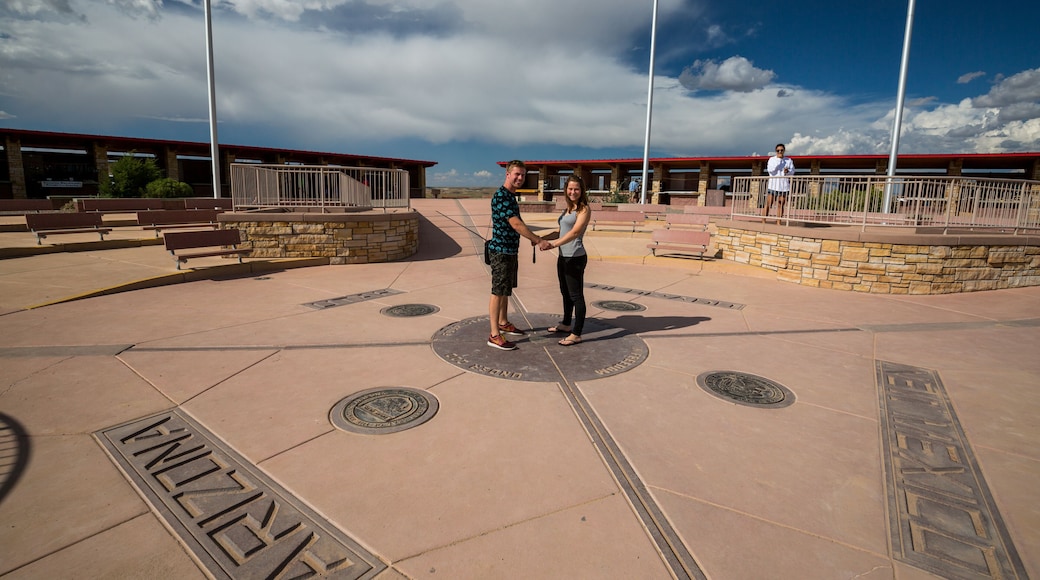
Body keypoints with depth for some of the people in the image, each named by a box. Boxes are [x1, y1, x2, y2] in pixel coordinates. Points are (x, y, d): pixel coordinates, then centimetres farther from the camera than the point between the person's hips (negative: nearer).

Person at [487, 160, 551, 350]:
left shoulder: (511, 196, 12)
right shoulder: (501, 196, -19)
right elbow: (516, 224, -25)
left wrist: (532, 238, 19)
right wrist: (538, 241, -23)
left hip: (511, 250, 10)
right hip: (501, 251, -10)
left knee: (506, 289, 19)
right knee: (498, 291, -5)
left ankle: (503, 323, 33)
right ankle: (494, 335, 0)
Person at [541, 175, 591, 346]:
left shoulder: (584, 209, -10)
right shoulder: (568, 208, 15)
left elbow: (575, 232, -23)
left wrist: (554, 244, -32)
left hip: (575, 257, -9)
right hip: (563, 257, 9)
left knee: (576, 295, -3)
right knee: (566, 293, 20)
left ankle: (576, 334, 3)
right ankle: (566, 324, 35)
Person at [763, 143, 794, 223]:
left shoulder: (789, 160, 12)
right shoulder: (772, 159, 6)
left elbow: (792, 171, 6)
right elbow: (769, 170, -7)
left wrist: (788, 171, -15)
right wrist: (777, 163, -16)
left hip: (784, 186, 2)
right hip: (772, 185, -2)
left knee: (780, 205, 2)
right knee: (768, 204, -6)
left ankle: (778, 223, 5)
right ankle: (763, 222, -4)